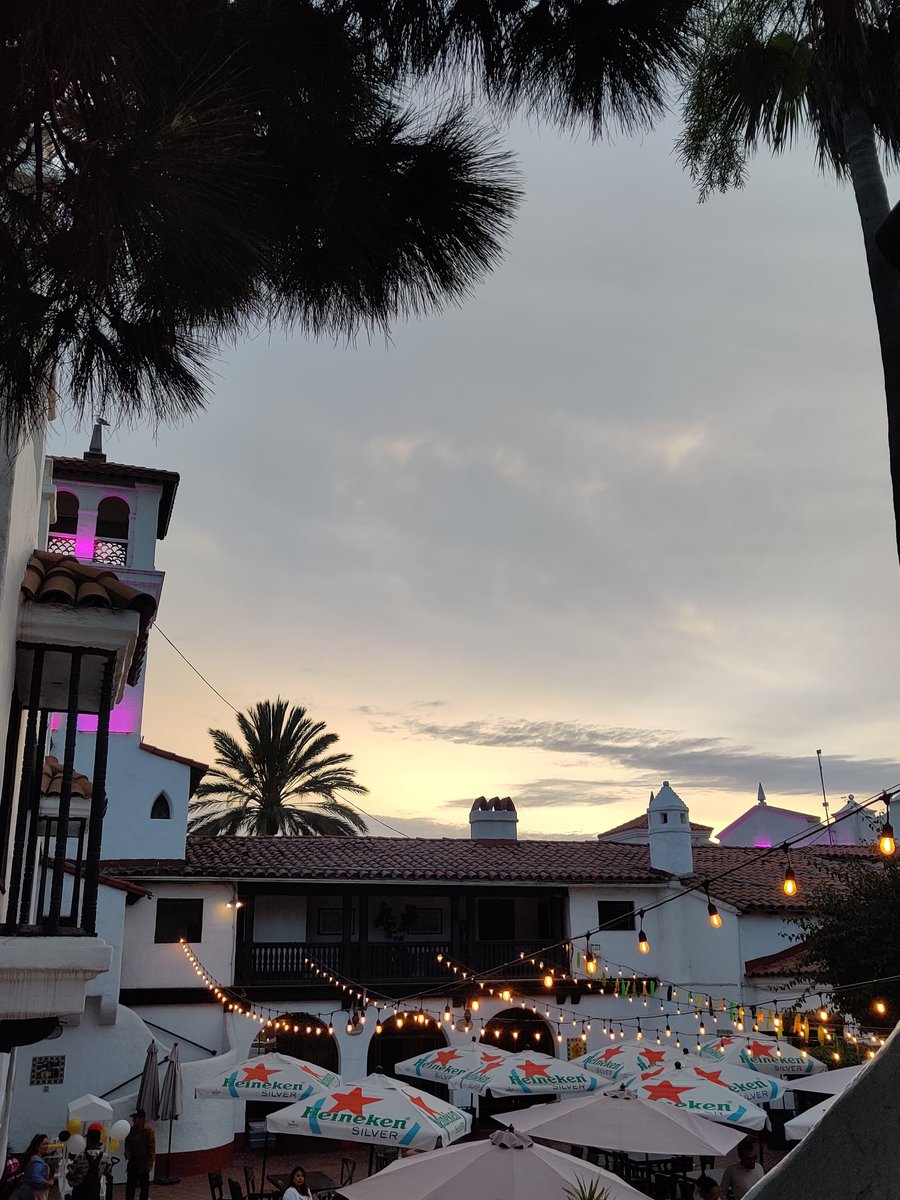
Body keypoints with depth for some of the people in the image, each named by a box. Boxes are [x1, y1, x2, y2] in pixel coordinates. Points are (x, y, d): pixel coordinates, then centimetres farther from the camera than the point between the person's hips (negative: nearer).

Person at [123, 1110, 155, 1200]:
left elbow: (152, 1147, -14)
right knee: (130, 1184, 5)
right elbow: (127, 1143, 12)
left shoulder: (149, 1130, -15)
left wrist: (150, 1162, -16)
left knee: (144, 1185, 8)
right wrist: (127, 1153, -7)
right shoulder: (132, 1129, 2)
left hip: (144, 1162, -5)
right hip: (133, 1161, 5)